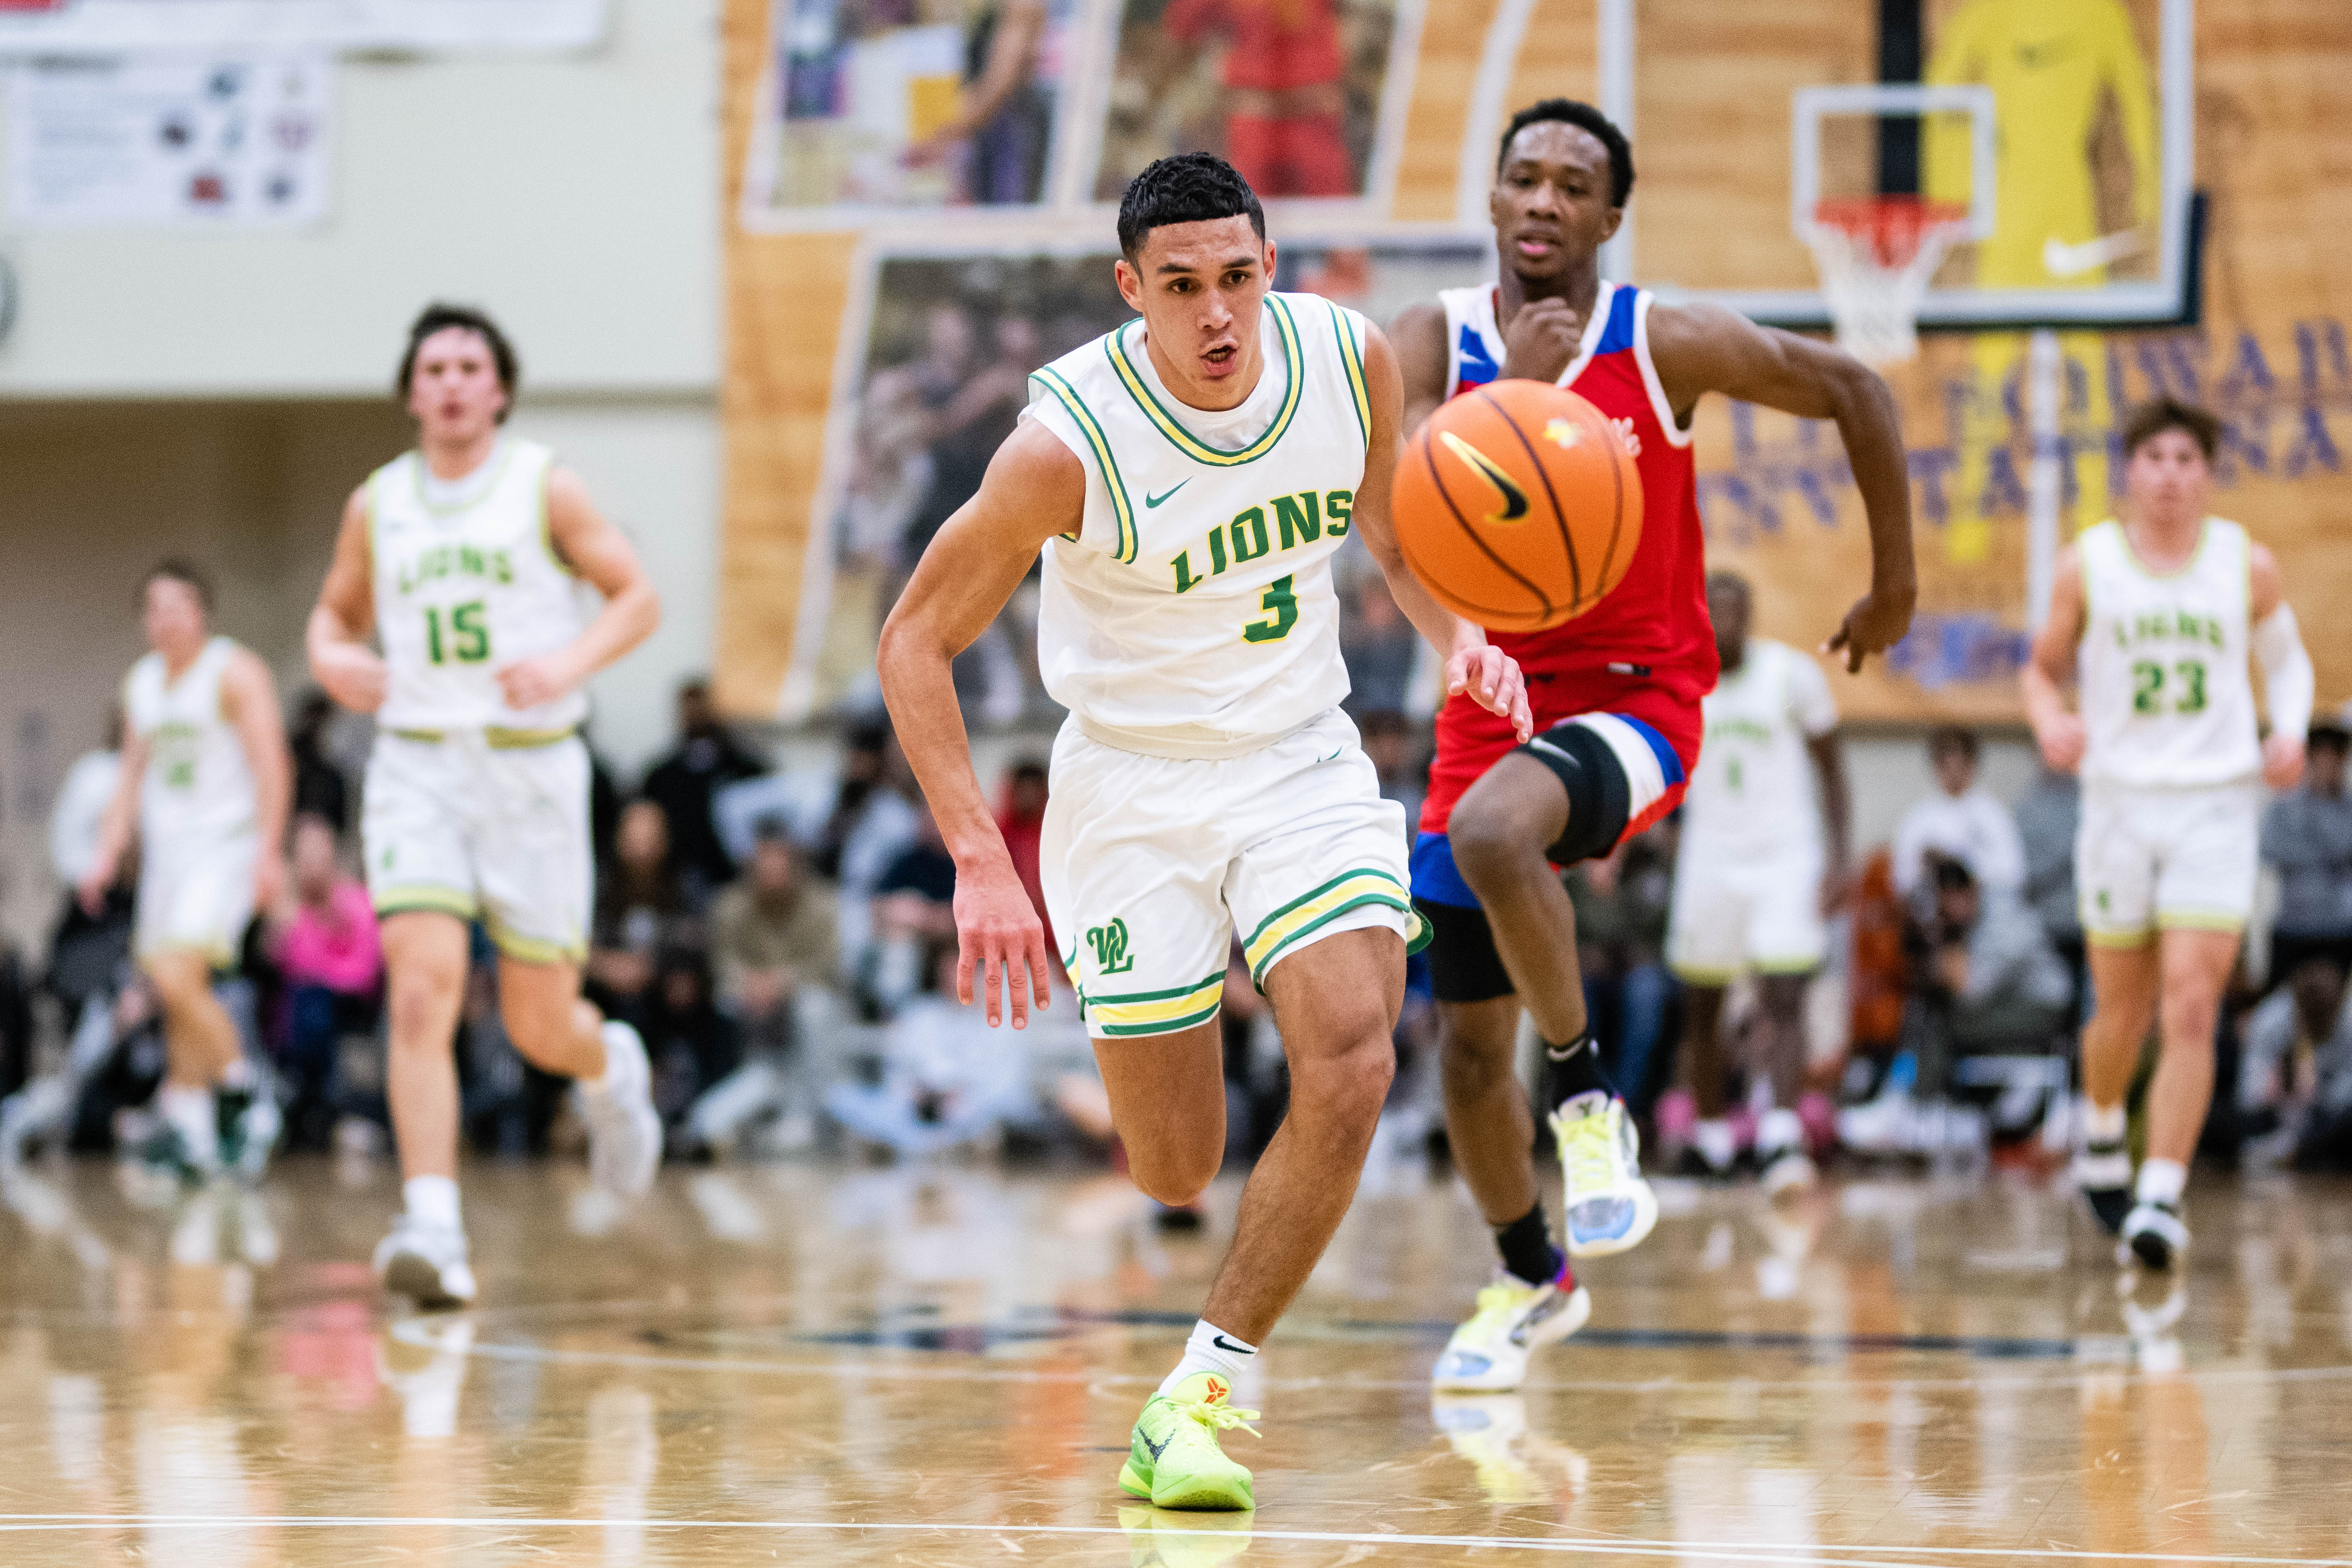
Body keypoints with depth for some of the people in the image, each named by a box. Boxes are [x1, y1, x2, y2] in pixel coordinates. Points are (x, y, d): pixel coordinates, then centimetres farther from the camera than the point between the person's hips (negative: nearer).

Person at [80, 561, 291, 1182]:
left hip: (224, 847, -7)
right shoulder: (142, 682, 14)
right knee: (177, 995, 5)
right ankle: (192, 1137, 11)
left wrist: (269, 851, -21)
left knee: (177, 976, -21)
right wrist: (107, 856, 11)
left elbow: (271, 765, -13)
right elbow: (134, 775, 20)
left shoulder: (235, 672, -7)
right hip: (165, 848, 7)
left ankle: (242, 1095, -5)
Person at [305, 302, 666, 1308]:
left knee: (540, 1024, 6)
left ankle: (612, 1071, 44)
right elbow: (336, 610, 20)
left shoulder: (545, 489, -1)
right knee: (423, 990, -19)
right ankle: (433, 1231, -24)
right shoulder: (377, 505, 7)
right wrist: (331, 660, -4)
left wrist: (569, 664, -19)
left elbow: (637, 599, -1)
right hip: (417, 767, 1)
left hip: (532, 768, -1)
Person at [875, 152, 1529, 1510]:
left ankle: (1205, 1393, -9)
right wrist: (980, 864, -22)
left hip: (1305, 764, 3)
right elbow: (916, 642, -14)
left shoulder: (1353, 359, -10)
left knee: (1353, 1065, -22)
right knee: (1176, 1172, -1)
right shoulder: (1071, 442, -23)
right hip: (1133, 784, -3)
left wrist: (1458, 635, -9)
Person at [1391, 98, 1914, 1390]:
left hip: (1635, 699, -4)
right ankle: (1532, 1280, 32)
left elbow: (1853, 393, 3)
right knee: (1467, 1043, 7)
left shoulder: (1669, 346, -10)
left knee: (1493, 831, -37)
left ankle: (1588, 1098, -16)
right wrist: (1509, 389, -29)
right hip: (1493, 702, 4)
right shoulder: (1439, 343, -4)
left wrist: (1895, 588, 8)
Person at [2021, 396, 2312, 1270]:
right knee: (2123, 1010, 10)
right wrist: (2050, 724, -11)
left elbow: (2287, 661, 16)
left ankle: (2163, 1199, -14)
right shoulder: (2087, 565, 1)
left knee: (2190, 1009, -14)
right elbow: (2044, 667, 11)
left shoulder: (2248, 567, 1)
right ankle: (2101, 1134, 41)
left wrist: (2290, 732, -3)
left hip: (2217, 807, -1)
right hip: (2119, 803, 1)